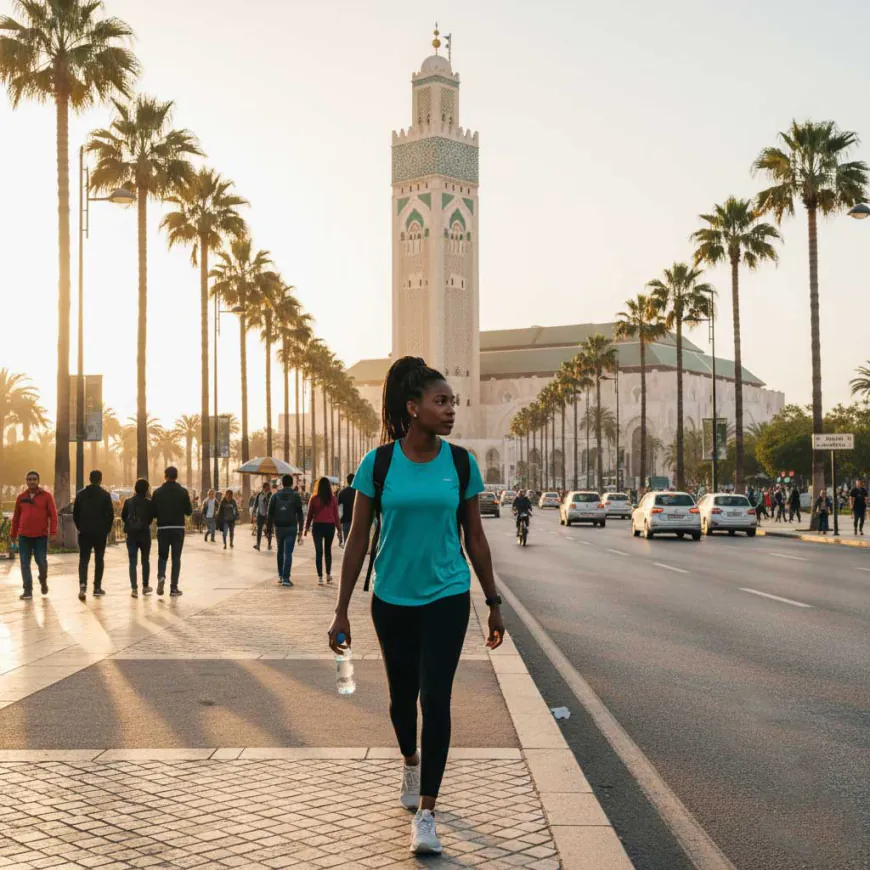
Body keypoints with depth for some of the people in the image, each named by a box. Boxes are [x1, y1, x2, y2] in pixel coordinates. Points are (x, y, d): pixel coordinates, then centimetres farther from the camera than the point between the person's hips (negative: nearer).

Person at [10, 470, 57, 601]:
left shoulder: (46, 496, -1)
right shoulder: (21, 497, 8)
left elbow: (53, 514, -3)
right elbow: (16, 516, 13)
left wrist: (53, 531, -11)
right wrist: (13, 533, 14)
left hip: (41, 535, -3)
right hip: (24, 536, 3)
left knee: (41, 562, 0)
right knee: (25, 564, 1)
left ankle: (43, 581, 29)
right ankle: (28, 590, 7)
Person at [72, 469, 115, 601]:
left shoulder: (81, 495, 2)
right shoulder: (105, 495, -6)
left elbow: (75, 514, 5)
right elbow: (110, 515, -6)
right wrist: (107, 530, 6)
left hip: (84, 532, 2)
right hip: (100, 532, -1)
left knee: (83, 559, 3)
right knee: (99, 560, 9)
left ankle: (83, 585, -18)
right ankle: (97, 588, 10)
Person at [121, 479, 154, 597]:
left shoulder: (128, 502, -3)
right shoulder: (149, 502, -8)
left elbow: (123, 516, 3)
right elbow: (152, 516, -5)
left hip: (131, 534, 1)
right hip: (145, 533, -1)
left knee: (133, 562, 2)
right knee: (145, 560, 15)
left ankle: (134, 588, -7)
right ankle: (145, 586, 23)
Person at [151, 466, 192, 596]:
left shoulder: (157, 492, -3)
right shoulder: (183, 492, -6)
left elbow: (153, 512, 0)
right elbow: (189, 511, -3)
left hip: (163, 528, 1)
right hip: (178, 529, -1)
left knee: (162, 556, 15)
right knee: (176, 558, 6)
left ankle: (161, 576, -12)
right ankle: (174, 587, 3)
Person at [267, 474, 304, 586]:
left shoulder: (275, 496, 4)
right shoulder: (295, 496, -1)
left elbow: (270, 514, 2)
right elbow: (299, 514, -3)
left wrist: (269, 529, 6)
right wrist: (300, 530, 1)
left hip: (278, 527, 2)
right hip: (291, 527, -2)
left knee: (280, 551, 18)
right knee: (288, 553, -4)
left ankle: (280, 575, 21)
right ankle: (286, 578, -10)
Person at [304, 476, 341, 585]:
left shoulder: (314, 499, -5)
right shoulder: (333, 499, -5)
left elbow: (310, 514, 1)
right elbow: (336, 515, -2)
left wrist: (307, 527, 12)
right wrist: (339, 528, 6)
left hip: (317, 526, -1)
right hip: (330, 526, 1)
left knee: (318, 552, 1)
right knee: (328, 550, 17)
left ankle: (320, 577, -5)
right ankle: (328, 575, 22)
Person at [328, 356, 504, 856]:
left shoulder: (461, 463, -4)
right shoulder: (379, 463, -8)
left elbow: (475, 537, 4)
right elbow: (359, 539, -3)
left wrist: (493, 603, 7)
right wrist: (342, 611, -3)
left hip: (447, 597, 0)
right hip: (393, 599, 1)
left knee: (436, 699, -7)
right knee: (403, 695, 16)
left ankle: (426, 814, 2)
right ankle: (411, 764, 47)